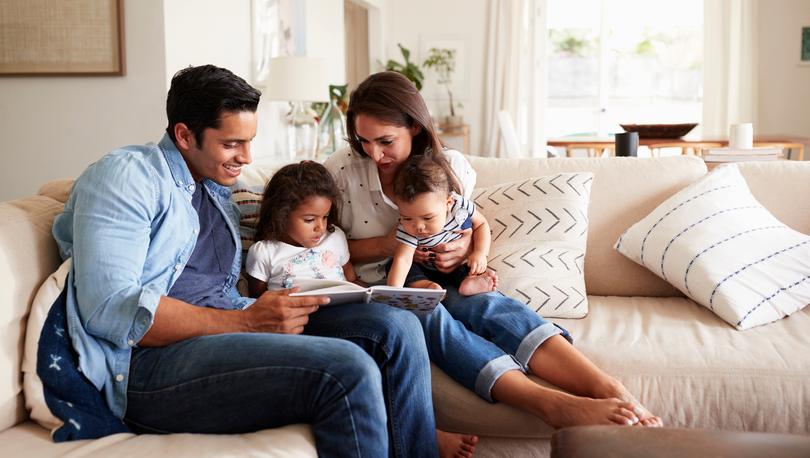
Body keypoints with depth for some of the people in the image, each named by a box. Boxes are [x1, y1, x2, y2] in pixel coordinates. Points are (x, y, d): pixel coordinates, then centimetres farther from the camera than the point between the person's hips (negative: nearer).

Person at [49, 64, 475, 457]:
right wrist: (246, 321, -20)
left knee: (396, 326, -8)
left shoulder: (219, 192, 23)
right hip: (148, 363, -8)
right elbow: (109, 310, -17)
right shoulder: (126, 175, -4)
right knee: (348, 369, -28)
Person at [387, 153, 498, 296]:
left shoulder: (460, 206, -25)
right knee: (392, 264, -21)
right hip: (426, 271, -2)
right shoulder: (407, 229, -30)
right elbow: (402, 259, -41)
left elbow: (481, 224, -7)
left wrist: (480, 253, -20)